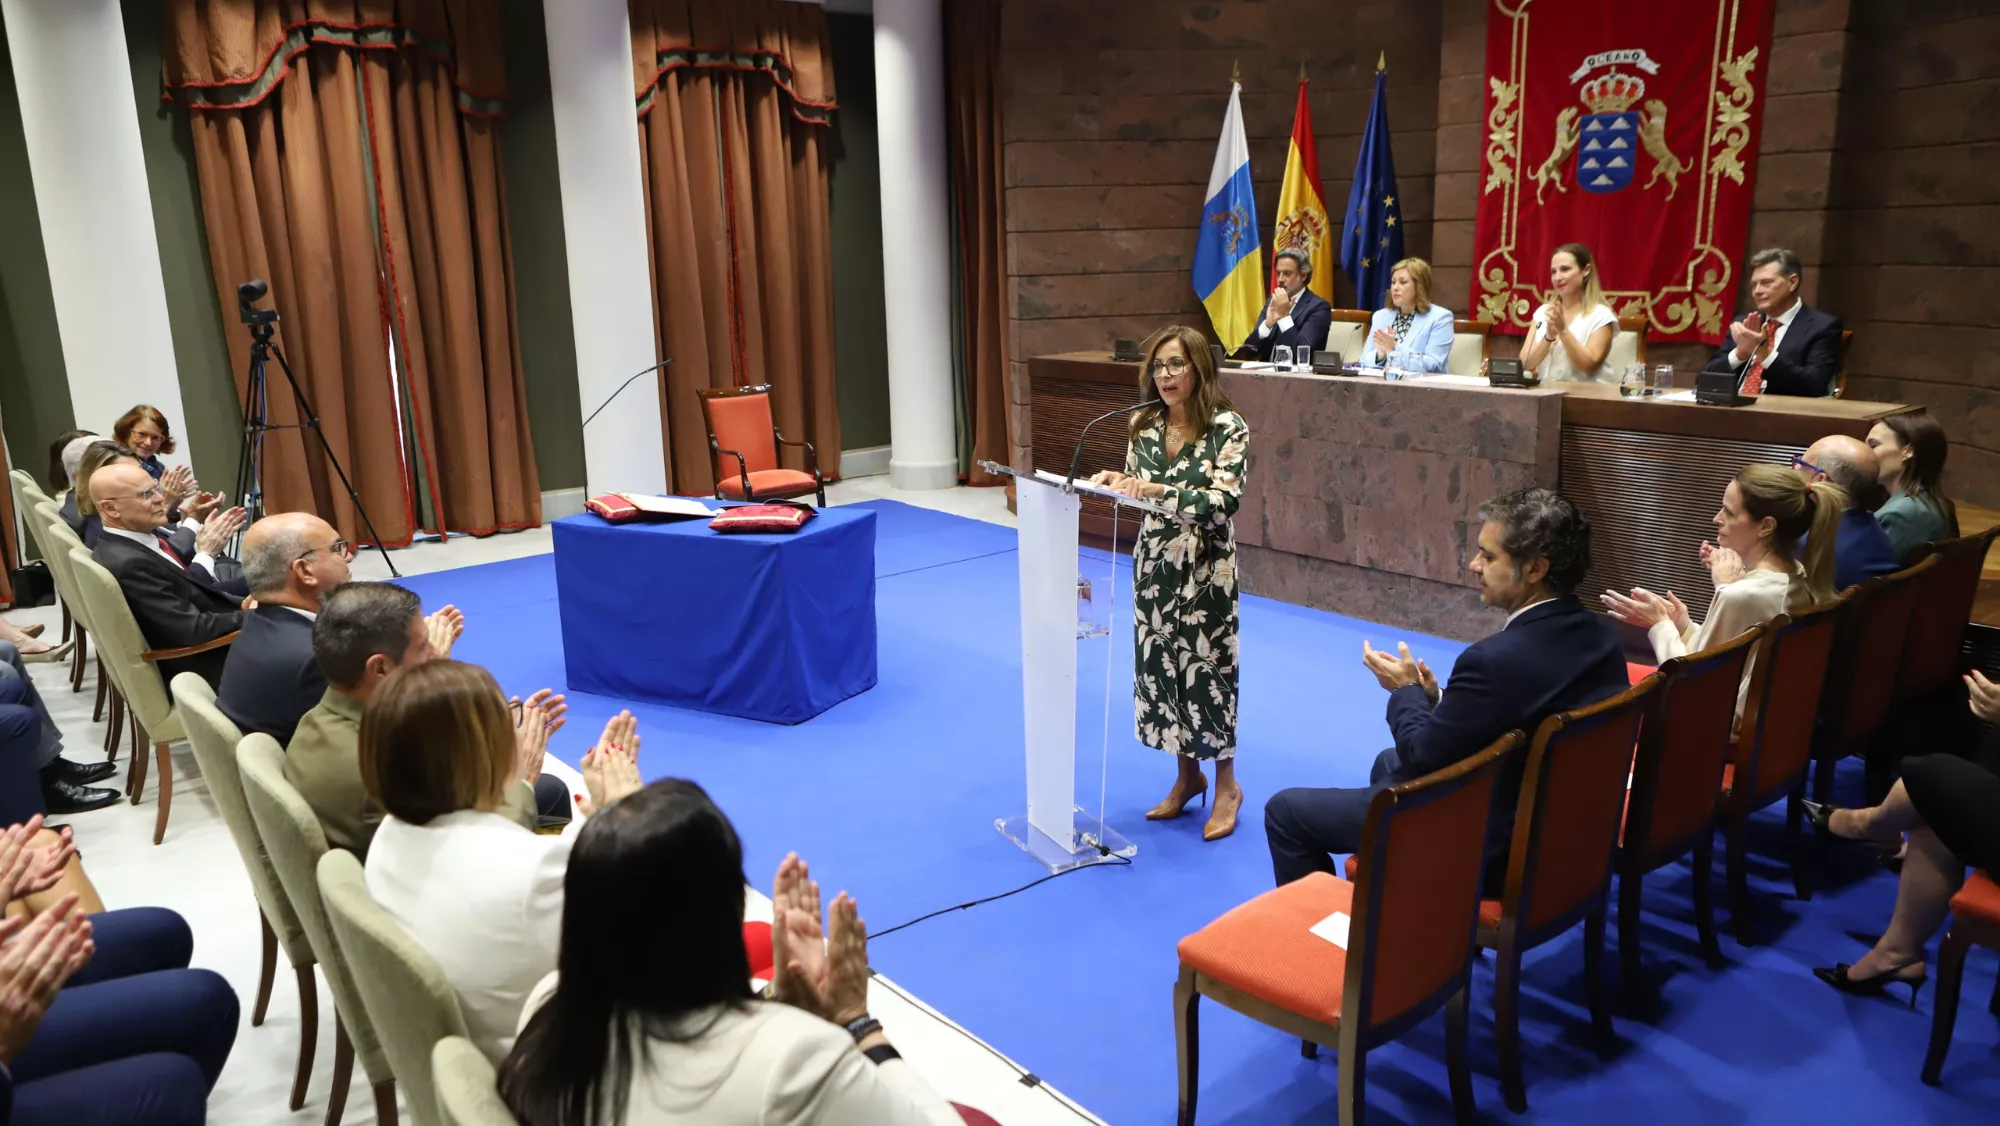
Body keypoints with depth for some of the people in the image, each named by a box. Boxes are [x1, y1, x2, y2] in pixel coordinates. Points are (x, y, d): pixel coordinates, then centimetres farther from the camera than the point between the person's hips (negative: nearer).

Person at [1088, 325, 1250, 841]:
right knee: (1160, 665, 11)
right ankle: (1187, 774, 29)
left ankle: (1226, 784, 21)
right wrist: (1115, 480, -11)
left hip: (1205, 568, -5)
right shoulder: (1144, 424, 4)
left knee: (1206, 668, 2)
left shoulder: (1227, 427, -12)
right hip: (1153, 564, 5)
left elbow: (1227, 500, -22)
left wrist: (1162, 490, -33)